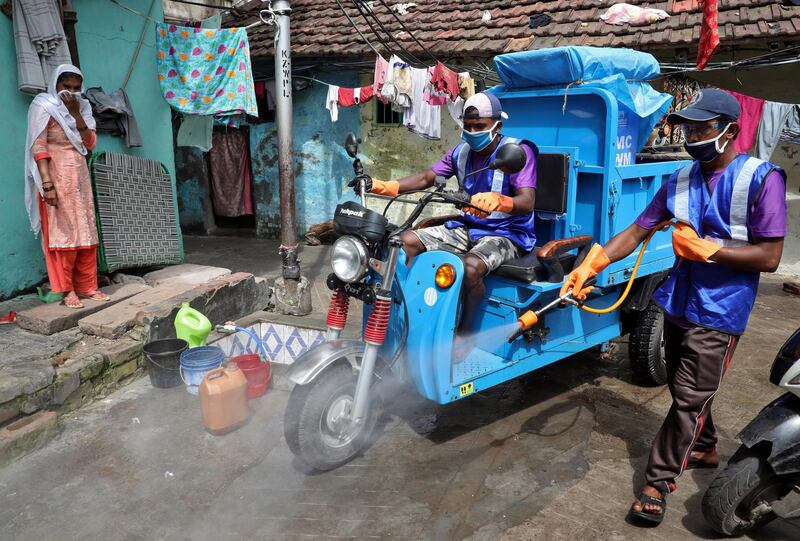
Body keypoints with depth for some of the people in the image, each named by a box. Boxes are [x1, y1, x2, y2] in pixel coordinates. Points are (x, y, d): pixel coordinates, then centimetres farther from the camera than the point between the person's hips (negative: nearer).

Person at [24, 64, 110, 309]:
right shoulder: (43, 106, -3)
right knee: (61, 232, -5)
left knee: (85, 231, 5)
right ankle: (67, 289, -1)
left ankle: (87, 286, 11)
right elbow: (39, 147, -12)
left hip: (80, 176, 6)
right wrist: (47, 184, -22)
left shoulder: (82, 107, 14)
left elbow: (90, 143, 4)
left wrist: (75, 113, -7)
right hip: (56, 176, -6)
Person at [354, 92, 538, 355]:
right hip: (467, 227, 7)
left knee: (470, 267, -37)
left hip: (506, 233, -6)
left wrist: (495, 201, -47)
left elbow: (527, 202, -23)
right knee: (407, 241, -9)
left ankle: (465, 333, -14)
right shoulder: (461, 151, 8)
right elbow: (426, 178, 1)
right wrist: (383, 186, -15)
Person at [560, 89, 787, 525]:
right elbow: (636, 232, -1)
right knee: (684, 389, 20)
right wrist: (589, 266, -13)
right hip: (677, 303, 6)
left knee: (689, 398, -1)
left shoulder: (762, 178, -11)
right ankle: (704, 448, 44)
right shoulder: (679, 181, 5)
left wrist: (704, 249, -21)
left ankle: (659, 482, 10)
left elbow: (769, 257, -14)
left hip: (718, 312, -6)